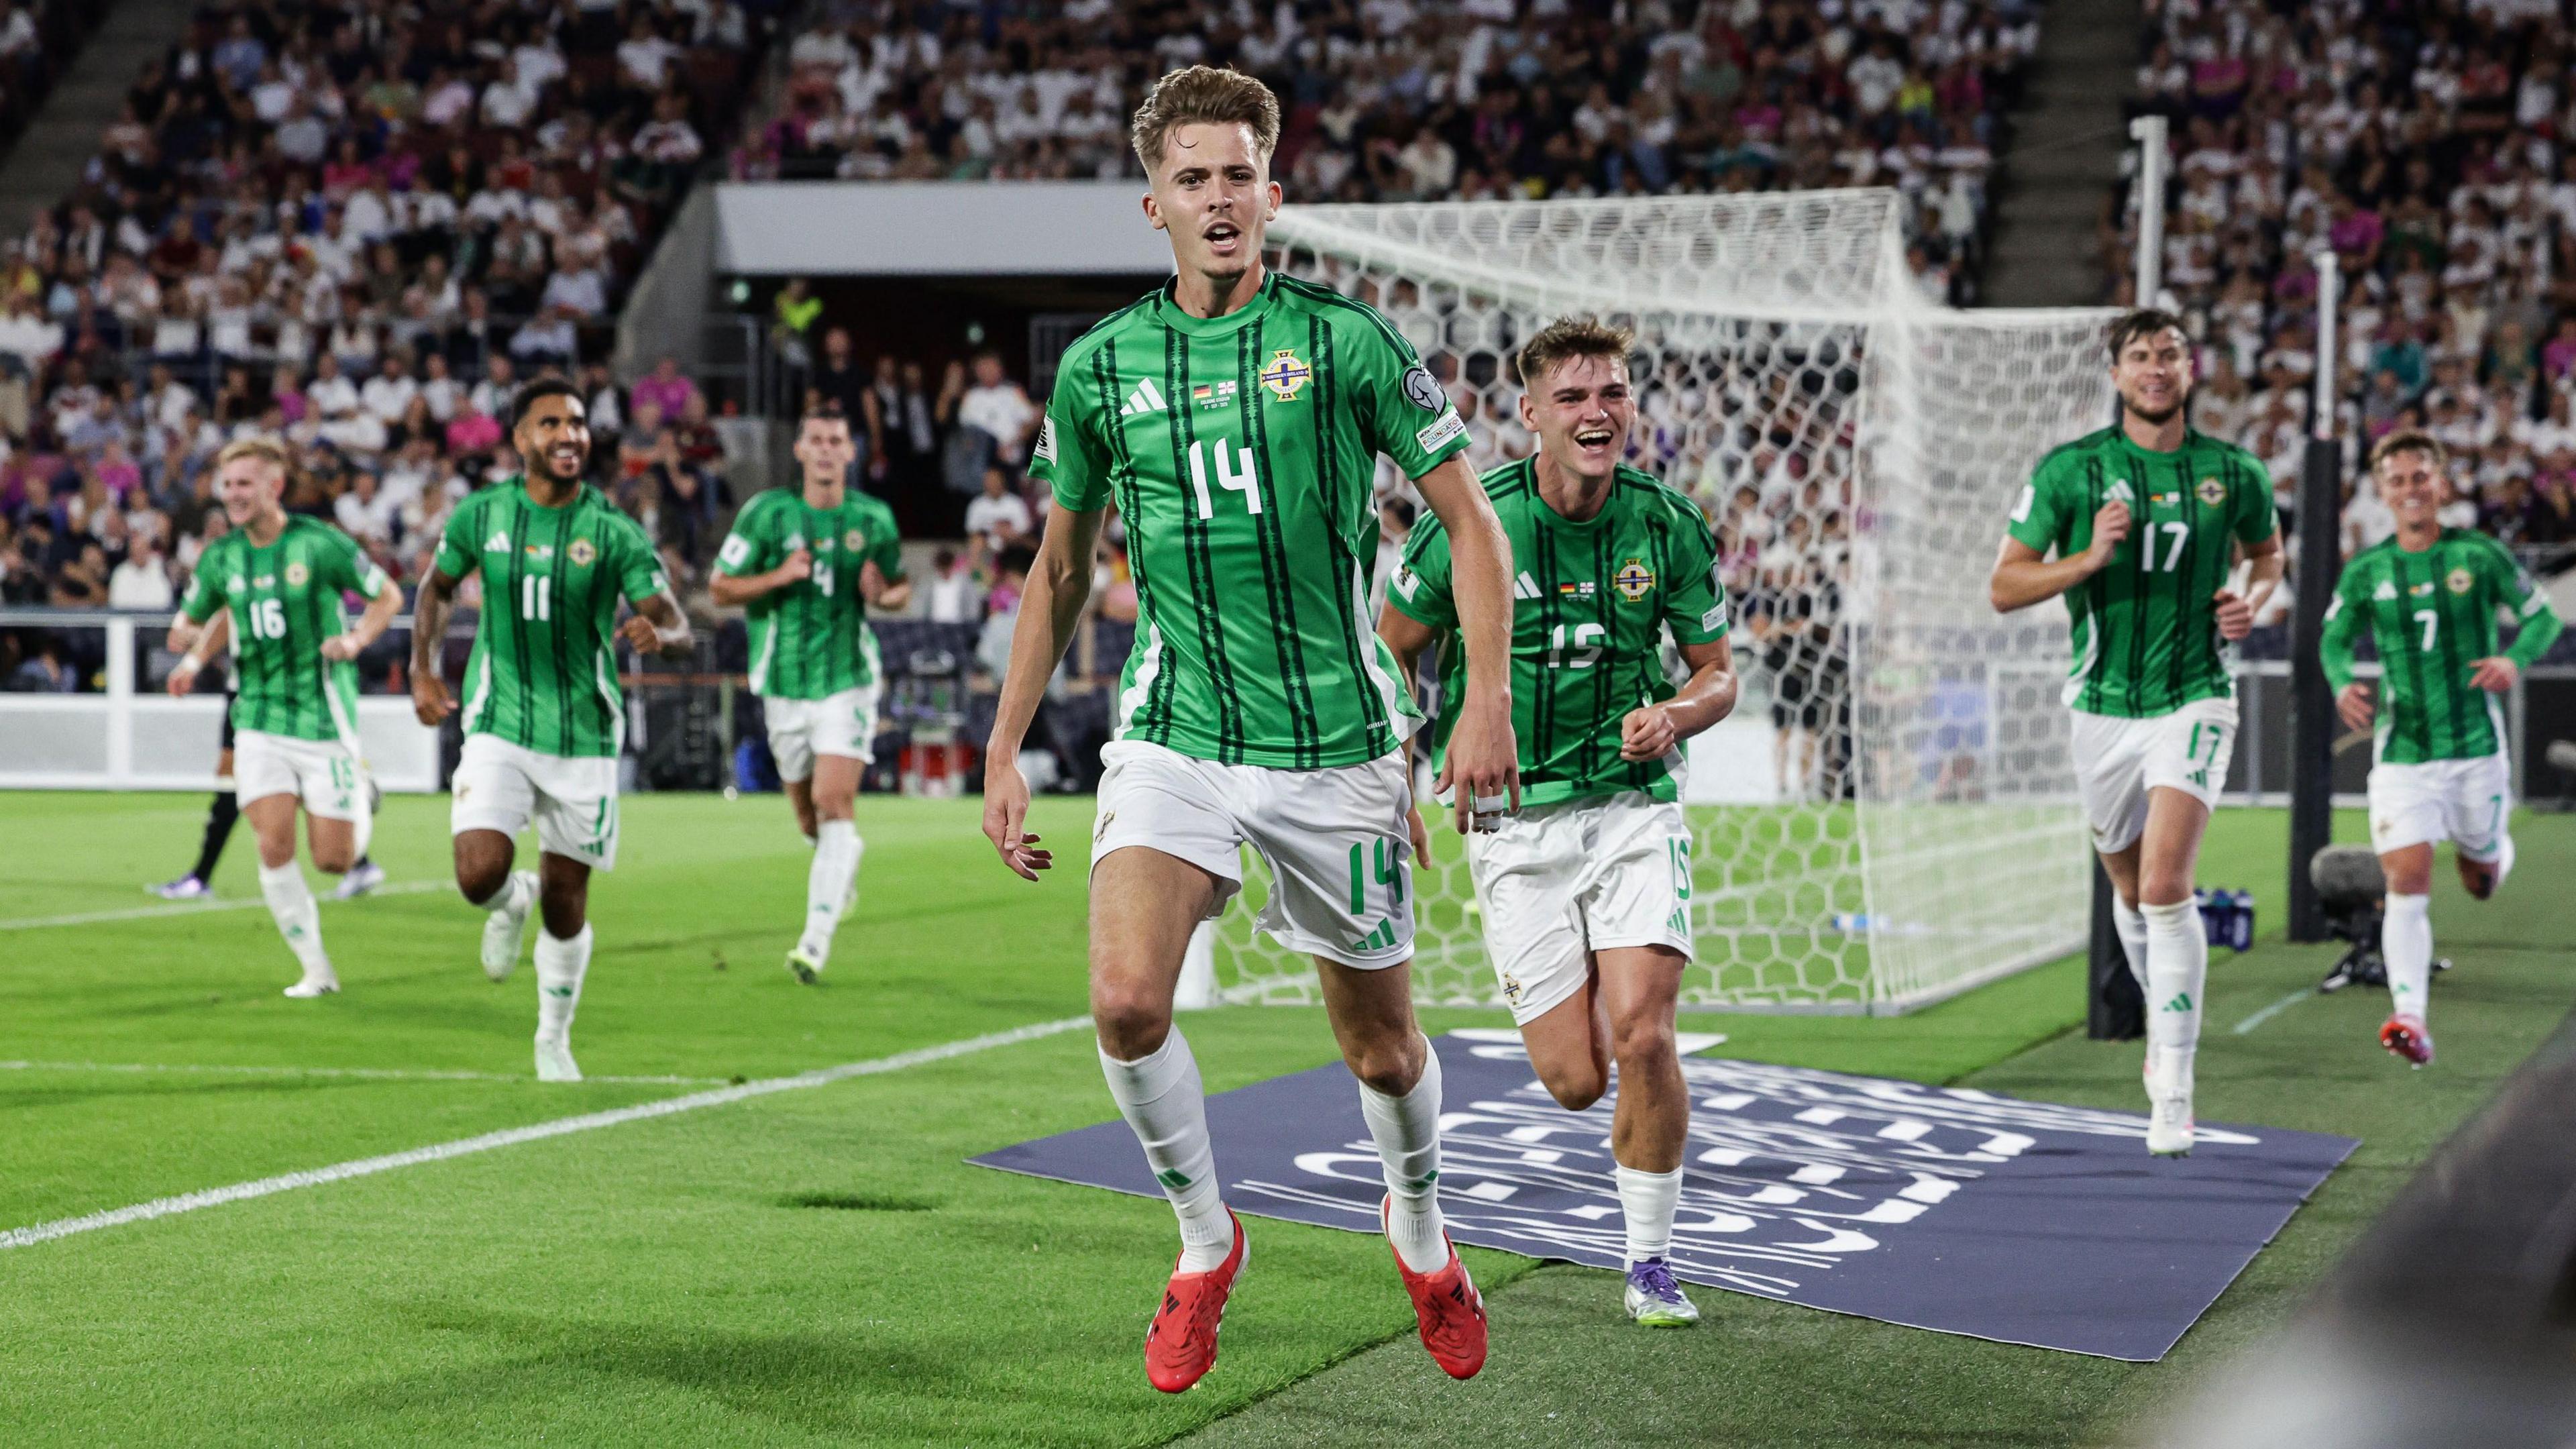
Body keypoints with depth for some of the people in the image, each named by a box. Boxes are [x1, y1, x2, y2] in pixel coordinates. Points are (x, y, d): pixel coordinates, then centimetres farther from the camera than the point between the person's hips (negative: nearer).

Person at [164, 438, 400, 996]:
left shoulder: (320, 543, -9)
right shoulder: (221, 558, 4)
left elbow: (388, 596, 2)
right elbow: (190, 620, 18)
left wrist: (354, 640, -15)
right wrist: (189, 643, -6)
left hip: (325, 720, -3)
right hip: (260, 724, 3)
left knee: (333, 860, -2)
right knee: (274, 848, -10)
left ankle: (361, 800, 34)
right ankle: (316, 970, 4)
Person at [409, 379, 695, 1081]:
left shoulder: (614, 531, -6)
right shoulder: (481, 515, -2)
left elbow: (676, 623, -8)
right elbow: (437, 587, 16)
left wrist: (657, 633, -31)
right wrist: (422, 671, 7)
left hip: (584, 738, 0)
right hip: (499, 728, 0)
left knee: (566, 905, 5)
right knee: (479, 876, -19)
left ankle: (554, 1039, 28)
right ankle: (512, 905, 19)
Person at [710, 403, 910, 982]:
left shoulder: (874, 519, 2)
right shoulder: (766, 512, -2)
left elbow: (901, 586, 15)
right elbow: (720, 586, 0)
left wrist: (885, 594, -10)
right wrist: (778, 576, -17)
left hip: (849, 679, -1)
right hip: (785, 684, 1)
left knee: (834, 803, -16)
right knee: (809, 817, 10)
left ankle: (817, 938, -16)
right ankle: (845, 867, 46)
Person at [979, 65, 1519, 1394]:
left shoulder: (1343, 339, -3)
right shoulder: (1100, 365, 4)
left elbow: (1470, 519, 1)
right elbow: (1060, 567, 16)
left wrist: (1487, 699, -10)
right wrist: (1004, 753, 12)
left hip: (1337, 744, -1)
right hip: (1172, 734, 1)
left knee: (1380, 1044, 9)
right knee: (1127, 1000, -20)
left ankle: (1419, 1231, 41)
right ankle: (1205, 1244, 6)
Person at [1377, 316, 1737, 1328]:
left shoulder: (1668, 524, -4)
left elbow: (1716, 674, 7)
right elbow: (1391, 651, 6)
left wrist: (1674, 715, -15)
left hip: (1634, 804, 1)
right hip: (1514, 819, -1)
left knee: (1644, 1038, -15)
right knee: (1575, 1080, -3)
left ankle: (1650, 1264, 4)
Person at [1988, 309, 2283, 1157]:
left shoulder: (2235, 473, 1)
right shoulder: (2069, 470, -3)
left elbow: (2268, 551, 21)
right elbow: (2004, 586, -3)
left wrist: (2252, 601, -1)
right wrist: (2090, 558, -18)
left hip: (2194, 699, -2)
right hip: (2103, 705, 2)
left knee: (2166, 887, -18)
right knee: (2130, 887, 15)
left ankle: (2172, 1092, -16)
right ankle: (2167, 1021, 43)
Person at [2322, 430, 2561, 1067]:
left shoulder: (2479, 555, -3)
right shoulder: (2365, 572, 1)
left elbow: (2544, 617, 4)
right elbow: (2334, 640, 14)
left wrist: (2515, 659, -16)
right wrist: (2344, 685, -7)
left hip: (2476, 747, 0)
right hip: (2401, 752, 0)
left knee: (2481, 883, 15)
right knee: (2407, 882, -13)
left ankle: (2497, 850, 53)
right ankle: (2411, 1017, -18)